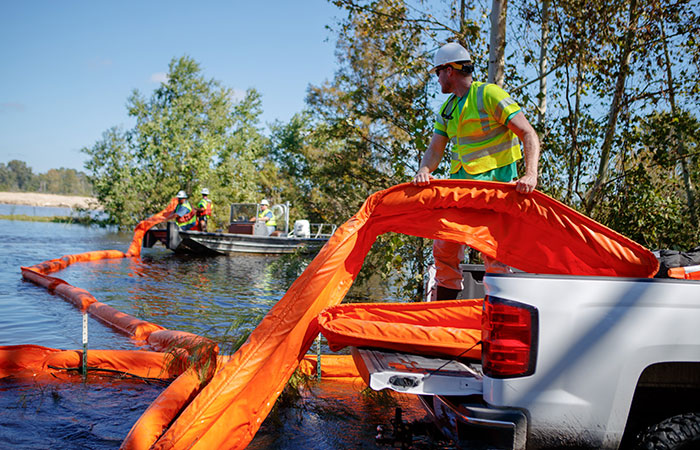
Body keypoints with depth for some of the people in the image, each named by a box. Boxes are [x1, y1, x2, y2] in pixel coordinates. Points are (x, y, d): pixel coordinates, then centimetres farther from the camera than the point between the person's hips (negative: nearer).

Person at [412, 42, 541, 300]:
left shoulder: (489, 95, -9)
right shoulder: (447, 109, 14)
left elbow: (529, 135, -15)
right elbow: (435, 149, 8)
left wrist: (530, 175, -30)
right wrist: (424, 171, -15)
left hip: (494, 183, -7)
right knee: (444, 249, 9)